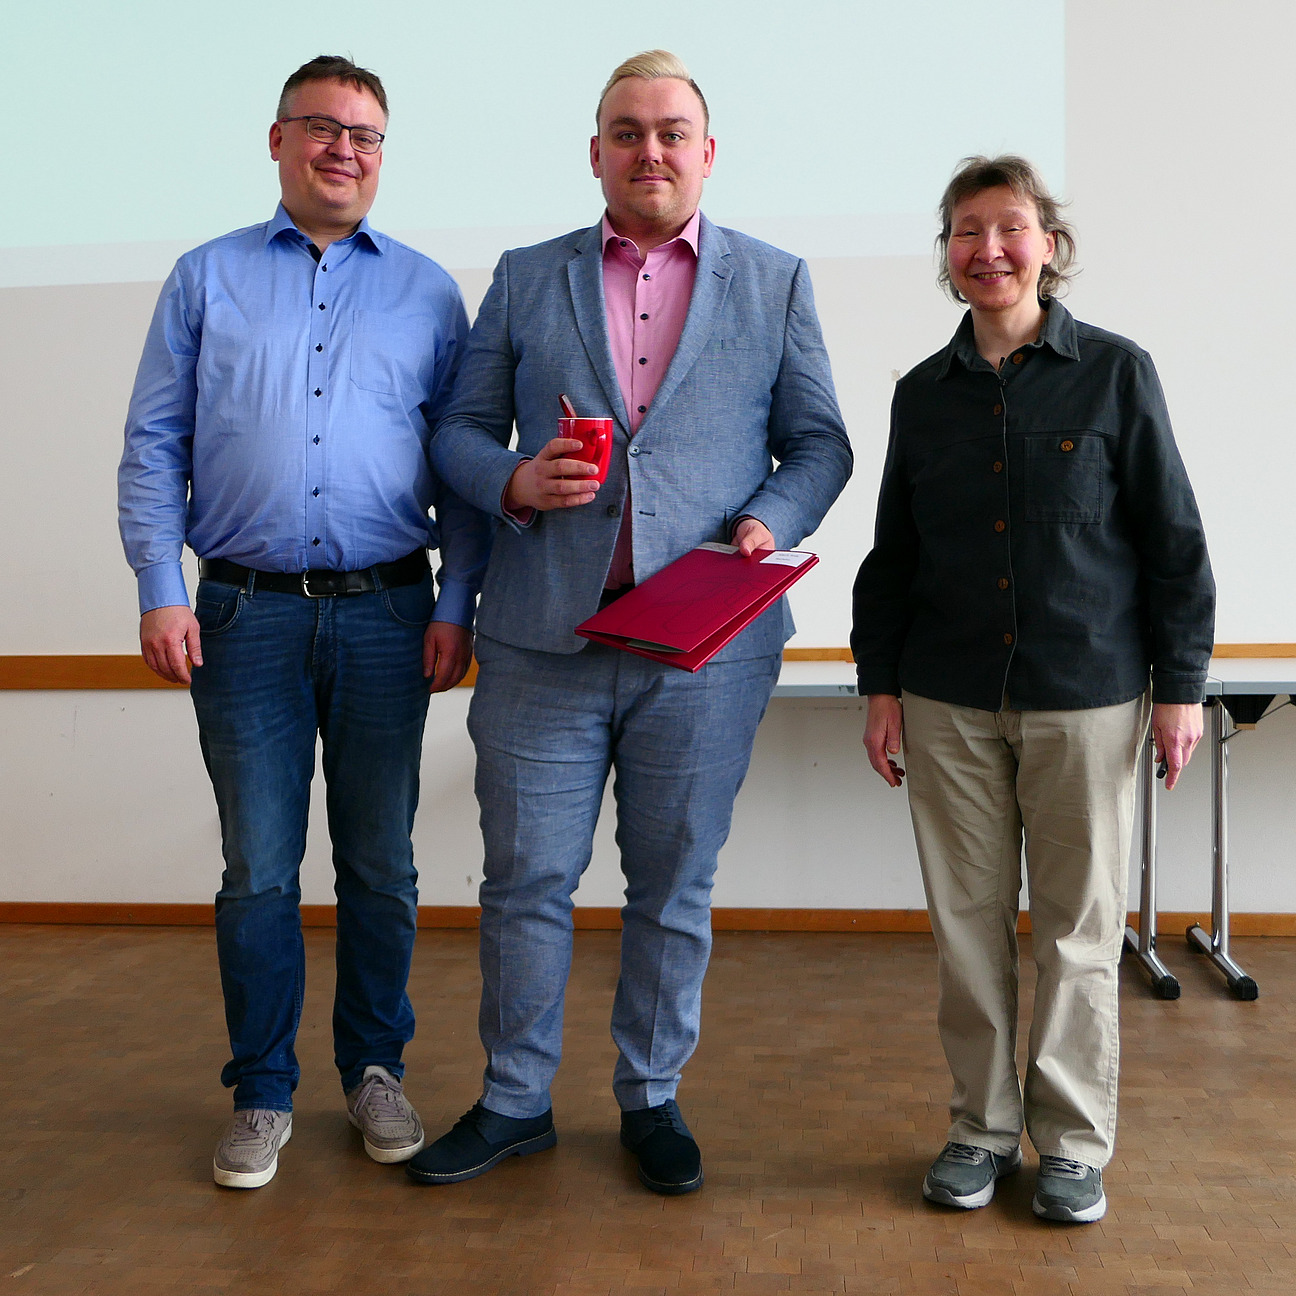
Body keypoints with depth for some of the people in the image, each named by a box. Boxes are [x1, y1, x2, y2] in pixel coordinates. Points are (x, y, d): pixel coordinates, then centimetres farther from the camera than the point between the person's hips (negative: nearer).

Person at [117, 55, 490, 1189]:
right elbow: (153, 445, 6)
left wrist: (457, 603, -1)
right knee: (258, 869, 5)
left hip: (386, 614, 1)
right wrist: (160, 591, -5)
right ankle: (263, 1093, 20)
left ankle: (376, 1069, 26)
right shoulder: (207, 278, 9)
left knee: (381, 865, 9)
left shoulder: (428, 291, 10)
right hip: (247, 614, 0)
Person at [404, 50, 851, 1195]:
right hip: (544, 639, 1)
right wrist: (514, 482, -11)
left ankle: (653, 1099, 28)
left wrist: (772, 520, -10)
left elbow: (819, 442, 10)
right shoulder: (525, 281, 10)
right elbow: (459, 430, 10)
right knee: (526, 879, 6)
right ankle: (515, 1102, 24)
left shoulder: (775, 282, 10)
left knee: (674, 885, 10)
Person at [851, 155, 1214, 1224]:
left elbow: (1172, 539, 0)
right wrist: (881, 683, 7)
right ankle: (983, 1126, 23)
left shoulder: (1116, 373, 0)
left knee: (1078, 926, 5)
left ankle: (1074, 1140, 21)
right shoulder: (924, 393, 8)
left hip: (1085, 697, -2)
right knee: (968, 921, 8)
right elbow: (893, 550, 12)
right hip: (949, 702, 3)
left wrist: (1179, 685, -3)